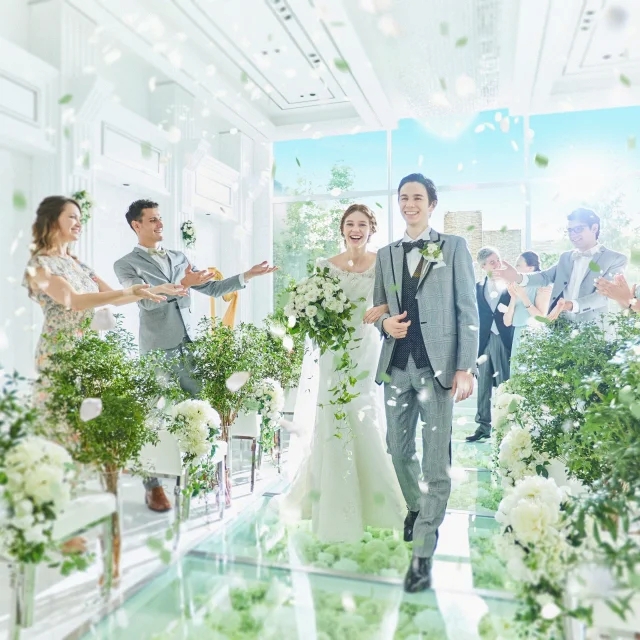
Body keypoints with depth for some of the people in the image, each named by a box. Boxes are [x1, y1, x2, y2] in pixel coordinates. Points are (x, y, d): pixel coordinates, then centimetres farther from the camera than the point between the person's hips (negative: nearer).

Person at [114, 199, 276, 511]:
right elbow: (145, 300, -15)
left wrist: (247, 276, 6)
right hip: (158, 350, -4)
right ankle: (153, 487, 19)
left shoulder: (179, 258, 16)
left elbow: (211, 288, 15)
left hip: (189, 345, 5)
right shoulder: (126, 264, 1)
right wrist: (180, 285, -29)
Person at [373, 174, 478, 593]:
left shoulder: (454, 247, 4)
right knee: (399, 449, 14)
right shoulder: (386, 254, 15)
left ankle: (423, 554, 8)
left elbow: (468, 310, -2)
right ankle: (416, 507, 42)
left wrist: (465, 368, -10)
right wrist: (384, 322, -7)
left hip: (437, 365, -4)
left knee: (437, 461, -3)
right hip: (396, 365, 4)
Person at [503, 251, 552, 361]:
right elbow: (507, 322, 3)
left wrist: (523, 297, -14)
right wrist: (513, 298, -8)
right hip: (517, 337, 5)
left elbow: (542, 318, -12)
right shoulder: (515, 288, 10)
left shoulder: (542, 286, -2)